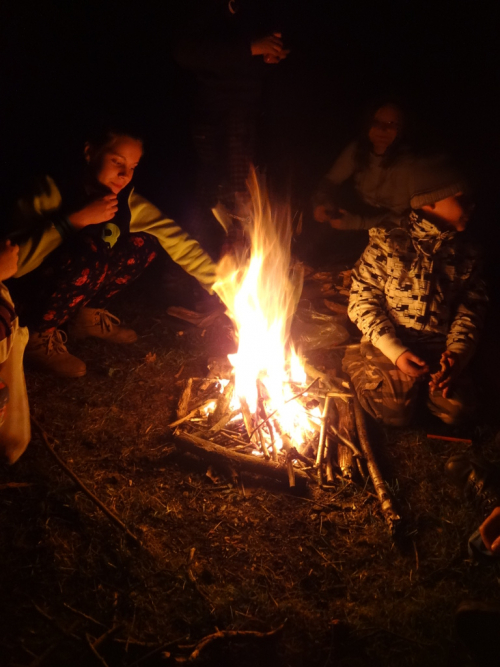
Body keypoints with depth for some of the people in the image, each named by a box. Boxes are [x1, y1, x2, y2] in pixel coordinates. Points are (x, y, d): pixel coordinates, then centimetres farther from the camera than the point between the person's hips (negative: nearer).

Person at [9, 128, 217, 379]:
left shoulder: (126, 201, -8)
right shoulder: (53, 193, -22)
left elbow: (177, 241, -11)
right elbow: (15, 262, -32)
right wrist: (76, 219, -35)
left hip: (78, 296, 6)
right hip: (28, 296, -6)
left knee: (145, 243, -9)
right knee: (90, 250, -33)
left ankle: (90, 314, 6)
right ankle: (38, 336, -14)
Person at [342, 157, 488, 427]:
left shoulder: (466, 254, 8)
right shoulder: (388, 245, -5)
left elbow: (471, 309, 7)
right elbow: (362, 300, -8)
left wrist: (457, 352, -12)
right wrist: (395, 351, -18)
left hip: (439, 348, 3)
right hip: (389, 344, -3)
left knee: (454, 408, -20)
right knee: (394, 411, -20)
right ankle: (359, 364, 8)